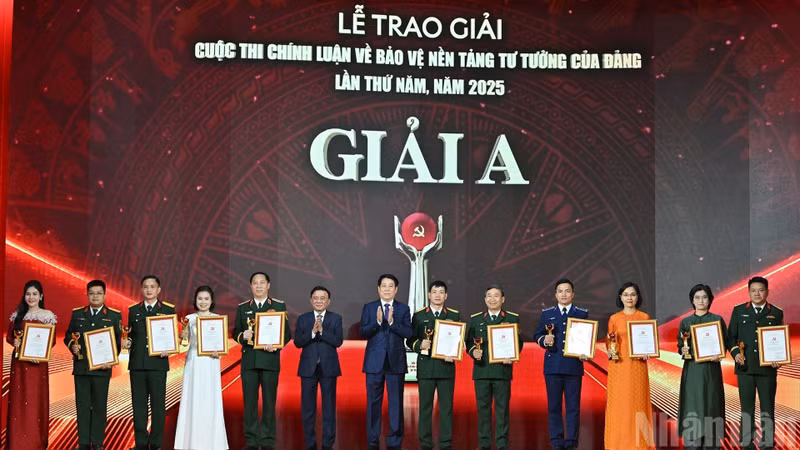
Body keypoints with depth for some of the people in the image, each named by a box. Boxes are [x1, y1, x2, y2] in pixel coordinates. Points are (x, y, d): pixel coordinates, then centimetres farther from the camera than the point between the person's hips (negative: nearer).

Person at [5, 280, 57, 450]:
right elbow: (9, 336, 10)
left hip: (37, 363, -2)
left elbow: (52, 341, -1)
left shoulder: (47, 315, -1)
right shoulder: (17, 314, 7)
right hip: (19, 362, 3)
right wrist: (14, 342, -12)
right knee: (18, 400, 5)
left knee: (36, 400, 1)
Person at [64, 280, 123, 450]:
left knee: (99, 406, 3)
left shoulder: (114, 315, 4)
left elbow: (119, 340, 2)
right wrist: (72, 345, -7)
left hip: (102, 368, -2)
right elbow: (68, 336, 14)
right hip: (81, 367, 2)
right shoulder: (77, 313, 10)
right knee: (82, 406, 5)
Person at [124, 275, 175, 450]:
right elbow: (131, 334, 15)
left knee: (158, 404, 1)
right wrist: (127, 342, -6)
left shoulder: (168, 310, 4)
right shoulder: (133, 310, 11)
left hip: (158, 363, -2)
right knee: (138, 404, 5)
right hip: (137, 363, 2)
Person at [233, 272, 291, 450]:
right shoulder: (242, 308, 11)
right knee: (249, 402, 3)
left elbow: (286, 333, 2)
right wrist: (242, 336, -11)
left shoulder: (279, 306, 6)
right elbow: (236, 332, 10)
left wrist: (276, 345, -15)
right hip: (249, 360, 1)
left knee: (269, 402, 2)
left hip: (270, 360, -1)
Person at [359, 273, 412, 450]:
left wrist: (392, 322, -19)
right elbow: (363, 333, -3)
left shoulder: (403, 309, 5)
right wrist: (377, 321, -18)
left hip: (396, 362, 0)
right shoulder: (369, 308, 6)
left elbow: (408, 333, -6)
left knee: (396, 403, 1)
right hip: (374, 362, 0)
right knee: (373, 403, 5)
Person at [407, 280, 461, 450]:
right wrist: (419, 345, -13)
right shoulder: (419, 315, 7)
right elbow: (410, 340, 7)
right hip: (425, 367, 0)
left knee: (446, 407, 2)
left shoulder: (454, 315, 9)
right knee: (425, 406, 3)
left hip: (446, 366, 0)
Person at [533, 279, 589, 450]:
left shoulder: (582, 313, 9)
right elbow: (537, 335, 11)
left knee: (573, 406, 1)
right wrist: (544, 340, -10)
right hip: (552, 366, 1)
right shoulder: (547, 313, 11)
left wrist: (585, 353, -9)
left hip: (574, 365, -1)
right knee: (554, 405, 4)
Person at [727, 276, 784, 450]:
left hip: (767, 368, 0)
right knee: (746, 407, 5)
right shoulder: (739, 310, 7)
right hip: (745, 367, 1)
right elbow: (731, 336, 7)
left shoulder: (776, 313, 5)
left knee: (767, 407, 3)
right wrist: (735, 353, -9)